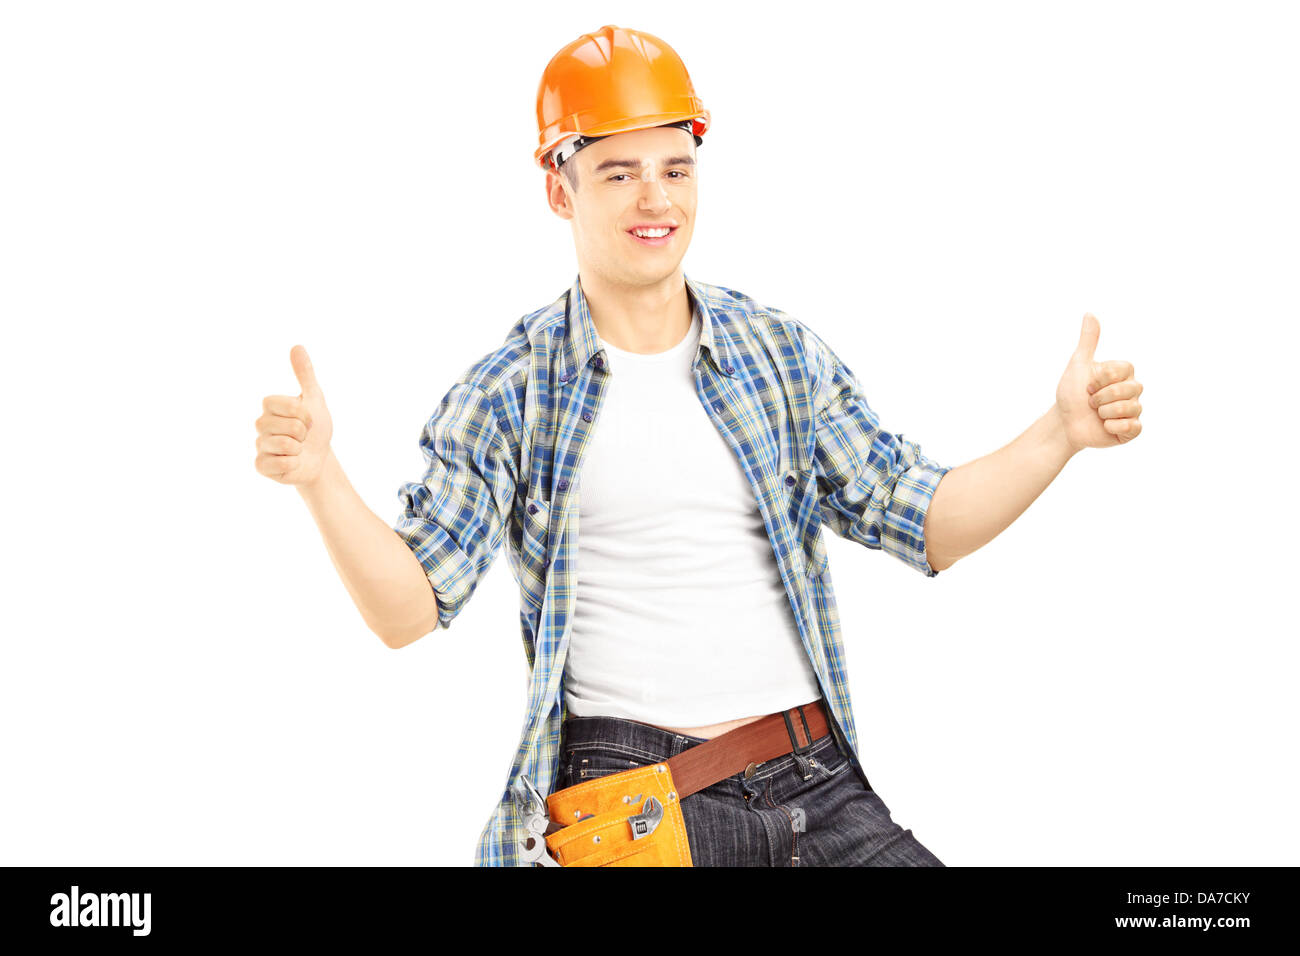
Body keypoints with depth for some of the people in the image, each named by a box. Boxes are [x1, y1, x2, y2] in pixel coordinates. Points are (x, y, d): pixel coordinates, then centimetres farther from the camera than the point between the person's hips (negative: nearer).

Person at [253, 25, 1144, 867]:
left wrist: (1060, 433, -4)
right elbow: (410, 604, -4)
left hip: (816, 787, 3)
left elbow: (922, 524, 8)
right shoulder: (506, 396, 0)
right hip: (624, 806, -3)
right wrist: (320, 478, -20)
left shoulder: (786, 355, 8)